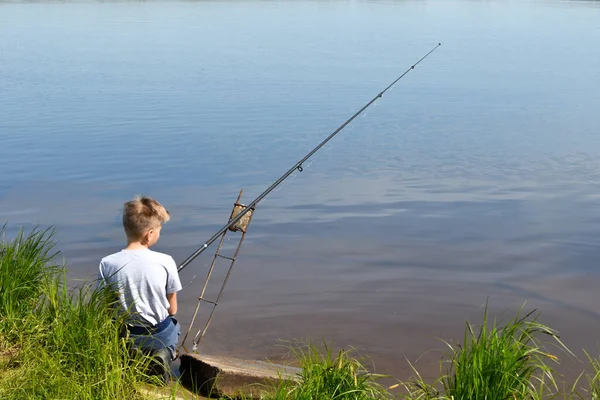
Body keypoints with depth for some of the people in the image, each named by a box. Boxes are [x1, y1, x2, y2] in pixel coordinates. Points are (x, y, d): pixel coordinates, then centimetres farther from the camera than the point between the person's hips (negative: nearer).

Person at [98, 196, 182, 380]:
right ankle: (164, 353, 3)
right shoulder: (166, 262, -15)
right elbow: (172, 310, -5)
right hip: (160, 335, -2)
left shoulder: (107, 264, -14)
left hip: (124, 337, 2)